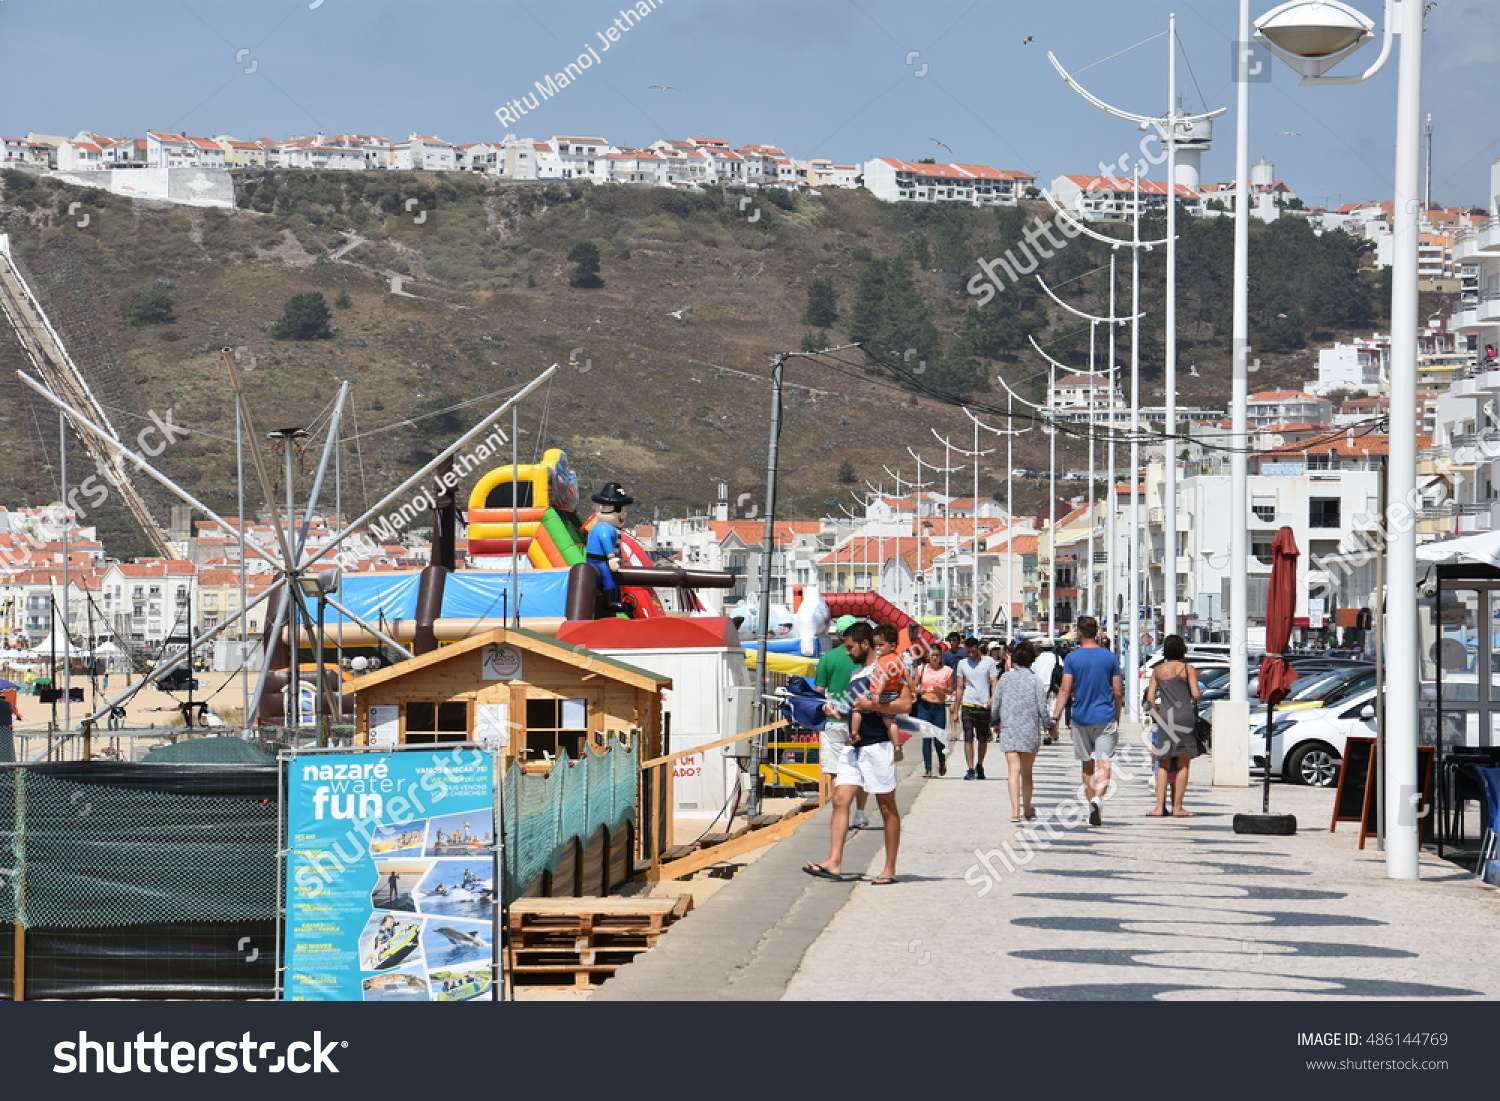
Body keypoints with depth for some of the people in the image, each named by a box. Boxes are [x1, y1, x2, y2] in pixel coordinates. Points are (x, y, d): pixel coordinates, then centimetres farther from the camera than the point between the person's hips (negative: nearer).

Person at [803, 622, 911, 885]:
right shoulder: (856, 674, 20)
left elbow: (905, 704, -17)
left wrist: (872, 705, -23)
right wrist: (837, 713, 11)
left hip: (878, 745, -8)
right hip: (855, 745, 9)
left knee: (887, 807, 0)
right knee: (840, 799, -3)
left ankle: (890, 869, 5)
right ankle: (834, 863, -8)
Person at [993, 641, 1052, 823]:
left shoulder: (1006, 678, 0)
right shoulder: (1035, 680, -5)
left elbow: (996, 705, 6)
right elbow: (1042, 709, -6)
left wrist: (996, 722, 25)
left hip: (1009, 731, 0)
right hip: (1030, 731, 0)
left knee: (1013, 770, -6)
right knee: (1027, 771, 14)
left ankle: (1015, 810, -18)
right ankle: (1027, 808, 26)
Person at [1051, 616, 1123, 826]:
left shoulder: (1072, 658, -2)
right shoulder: (1110, 657, 1)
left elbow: (1065, 691, -7)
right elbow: (1118, 692, 4)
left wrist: (1055, 716, -4)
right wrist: (1117, 718, 15)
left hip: (1081, 719, 0)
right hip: (1106, 718, 0)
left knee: (1087, 765, 13)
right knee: (1104, 762, -7)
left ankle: (1091, 800, 20)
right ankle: (1098, 797, -29)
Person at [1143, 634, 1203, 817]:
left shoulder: (1158, 670, 9)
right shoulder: (1188, 669, -1)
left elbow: (1150, 698, 5)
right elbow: (1195, 694, -8)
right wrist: (1201, 691, 14)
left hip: (1165, 718, 3)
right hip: (1184, 716, -3)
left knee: (1163, 765, 9)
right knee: (1183, 765, 3)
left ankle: (1160, 807, 1)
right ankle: (1177, 807, 2)